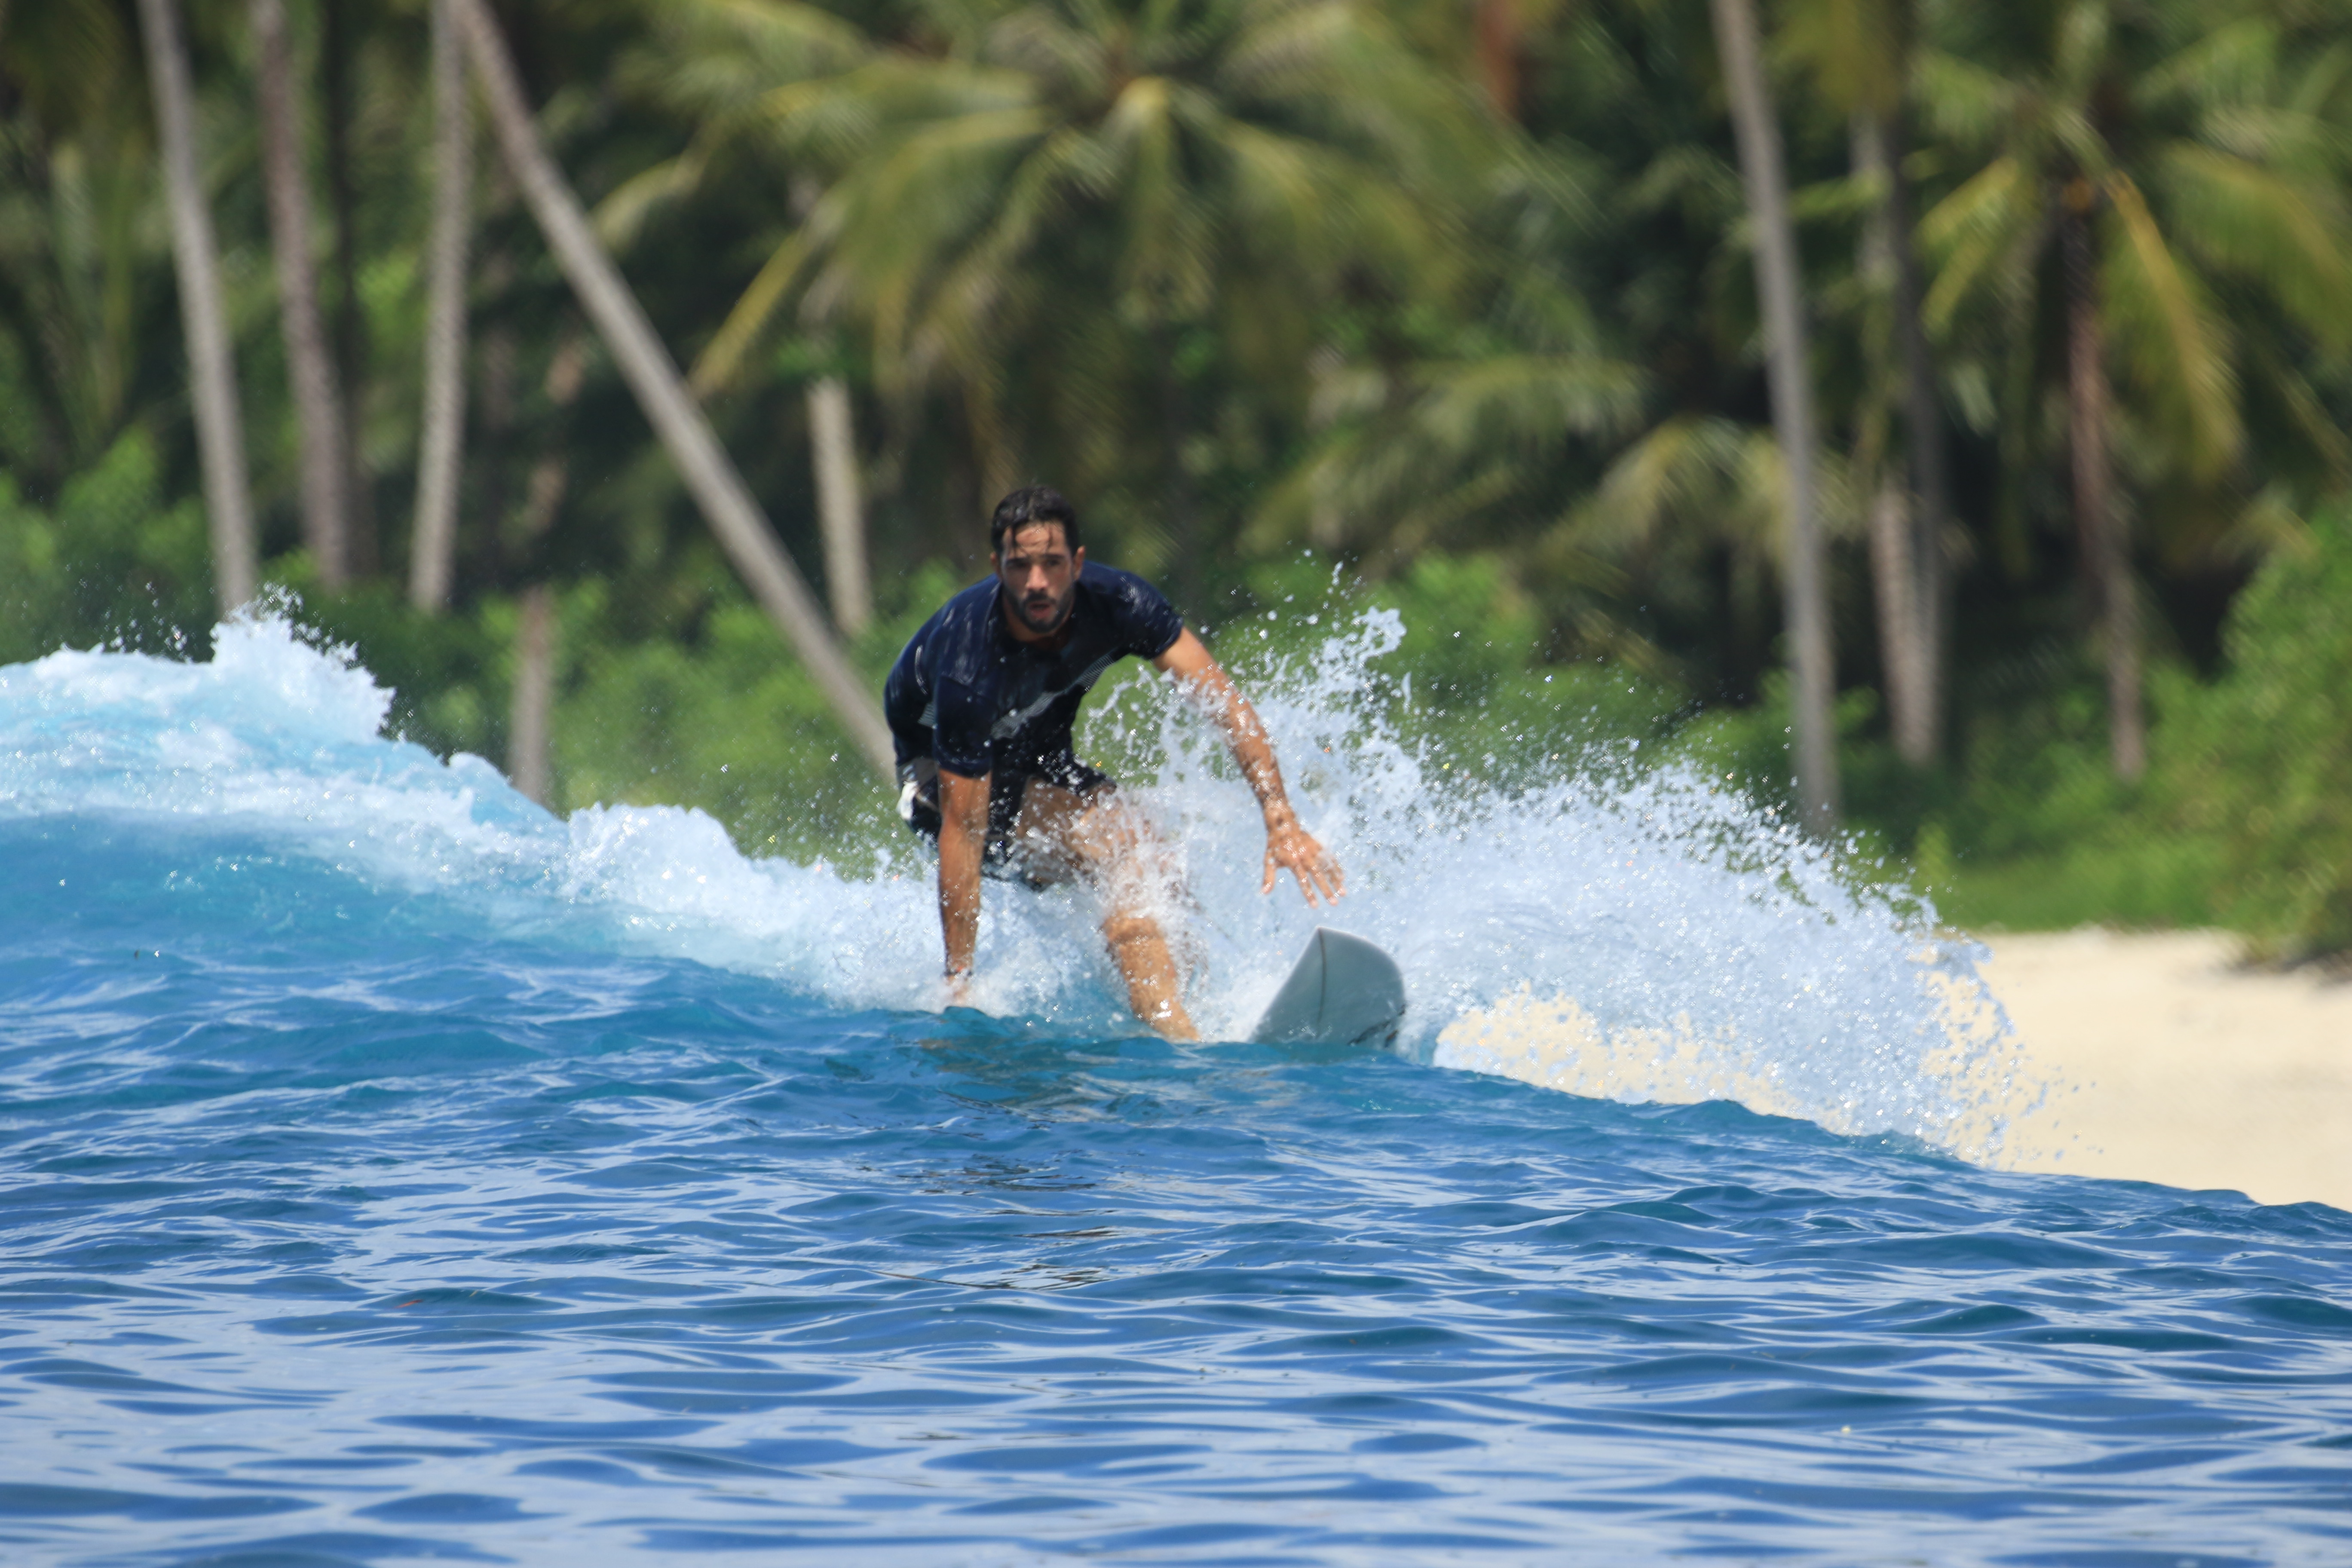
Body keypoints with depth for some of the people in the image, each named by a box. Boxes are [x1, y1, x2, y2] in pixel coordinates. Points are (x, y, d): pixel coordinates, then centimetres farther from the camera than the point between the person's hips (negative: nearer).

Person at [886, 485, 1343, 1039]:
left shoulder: (1117, 602, -24)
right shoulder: (970, 670, -37)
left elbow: (1225, 703, -23)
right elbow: (960, 832, -34)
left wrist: (1282, 822, -34)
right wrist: (958, 984, -33)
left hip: (1042, 763, 7)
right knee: (1115, 847, -28)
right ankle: (1180, 1038, -37)